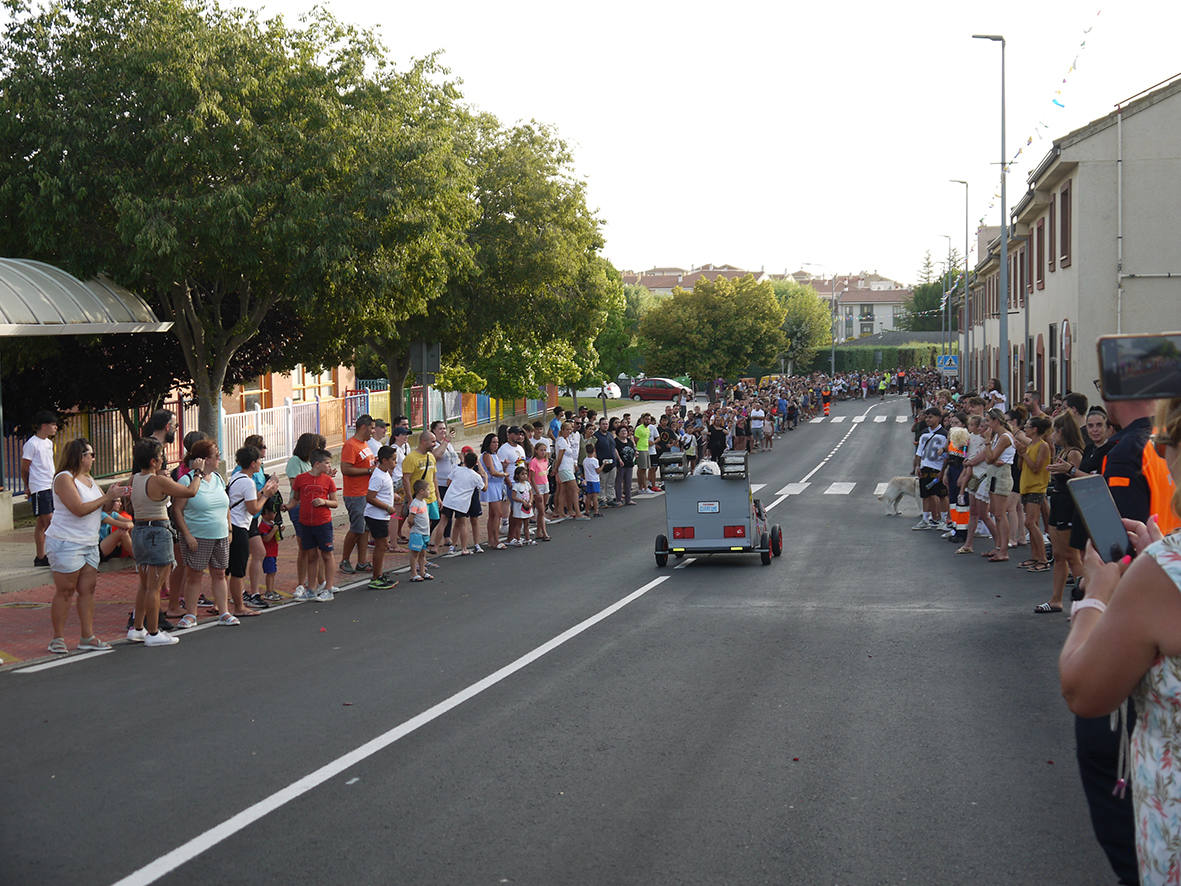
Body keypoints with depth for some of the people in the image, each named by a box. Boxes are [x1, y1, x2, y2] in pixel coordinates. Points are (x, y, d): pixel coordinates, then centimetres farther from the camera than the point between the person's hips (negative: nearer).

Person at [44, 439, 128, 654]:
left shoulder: (88, 479, 15)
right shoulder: (64, 478, -11)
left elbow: (103, 507, 19)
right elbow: (79, 509, -20)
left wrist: (113, 498, -2)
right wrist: (107, 497, -15)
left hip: (89, 544, 8)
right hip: (65, 544, -8)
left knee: (88, 589, 4)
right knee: (65, 591, -4)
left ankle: (88, 637, 7)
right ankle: (58, 639, 2)